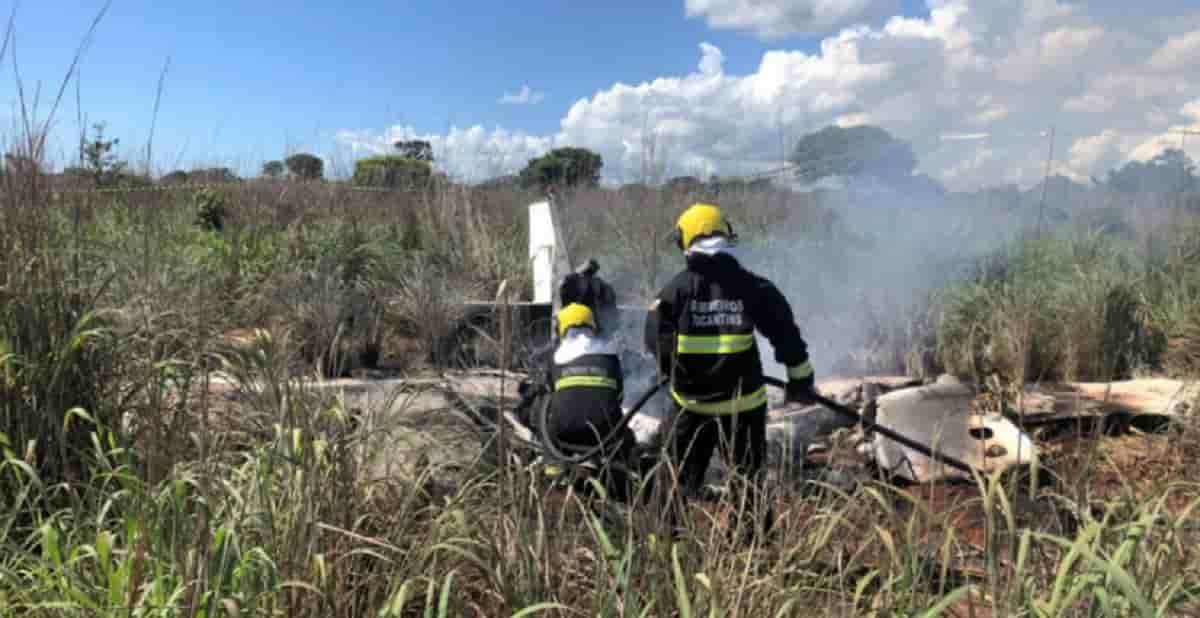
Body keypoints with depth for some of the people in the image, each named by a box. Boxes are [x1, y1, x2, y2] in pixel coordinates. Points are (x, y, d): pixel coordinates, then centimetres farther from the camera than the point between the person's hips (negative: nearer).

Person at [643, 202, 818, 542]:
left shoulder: (676, 288, -6)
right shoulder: (753, 287, -5)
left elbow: (656, 339, -6)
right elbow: (786, 335, -2)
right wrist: (801, 379, 10)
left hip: (690, 402, 0)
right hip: (743, 401, 0)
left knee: (679, 474, 13)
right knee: (749, 474, 13)